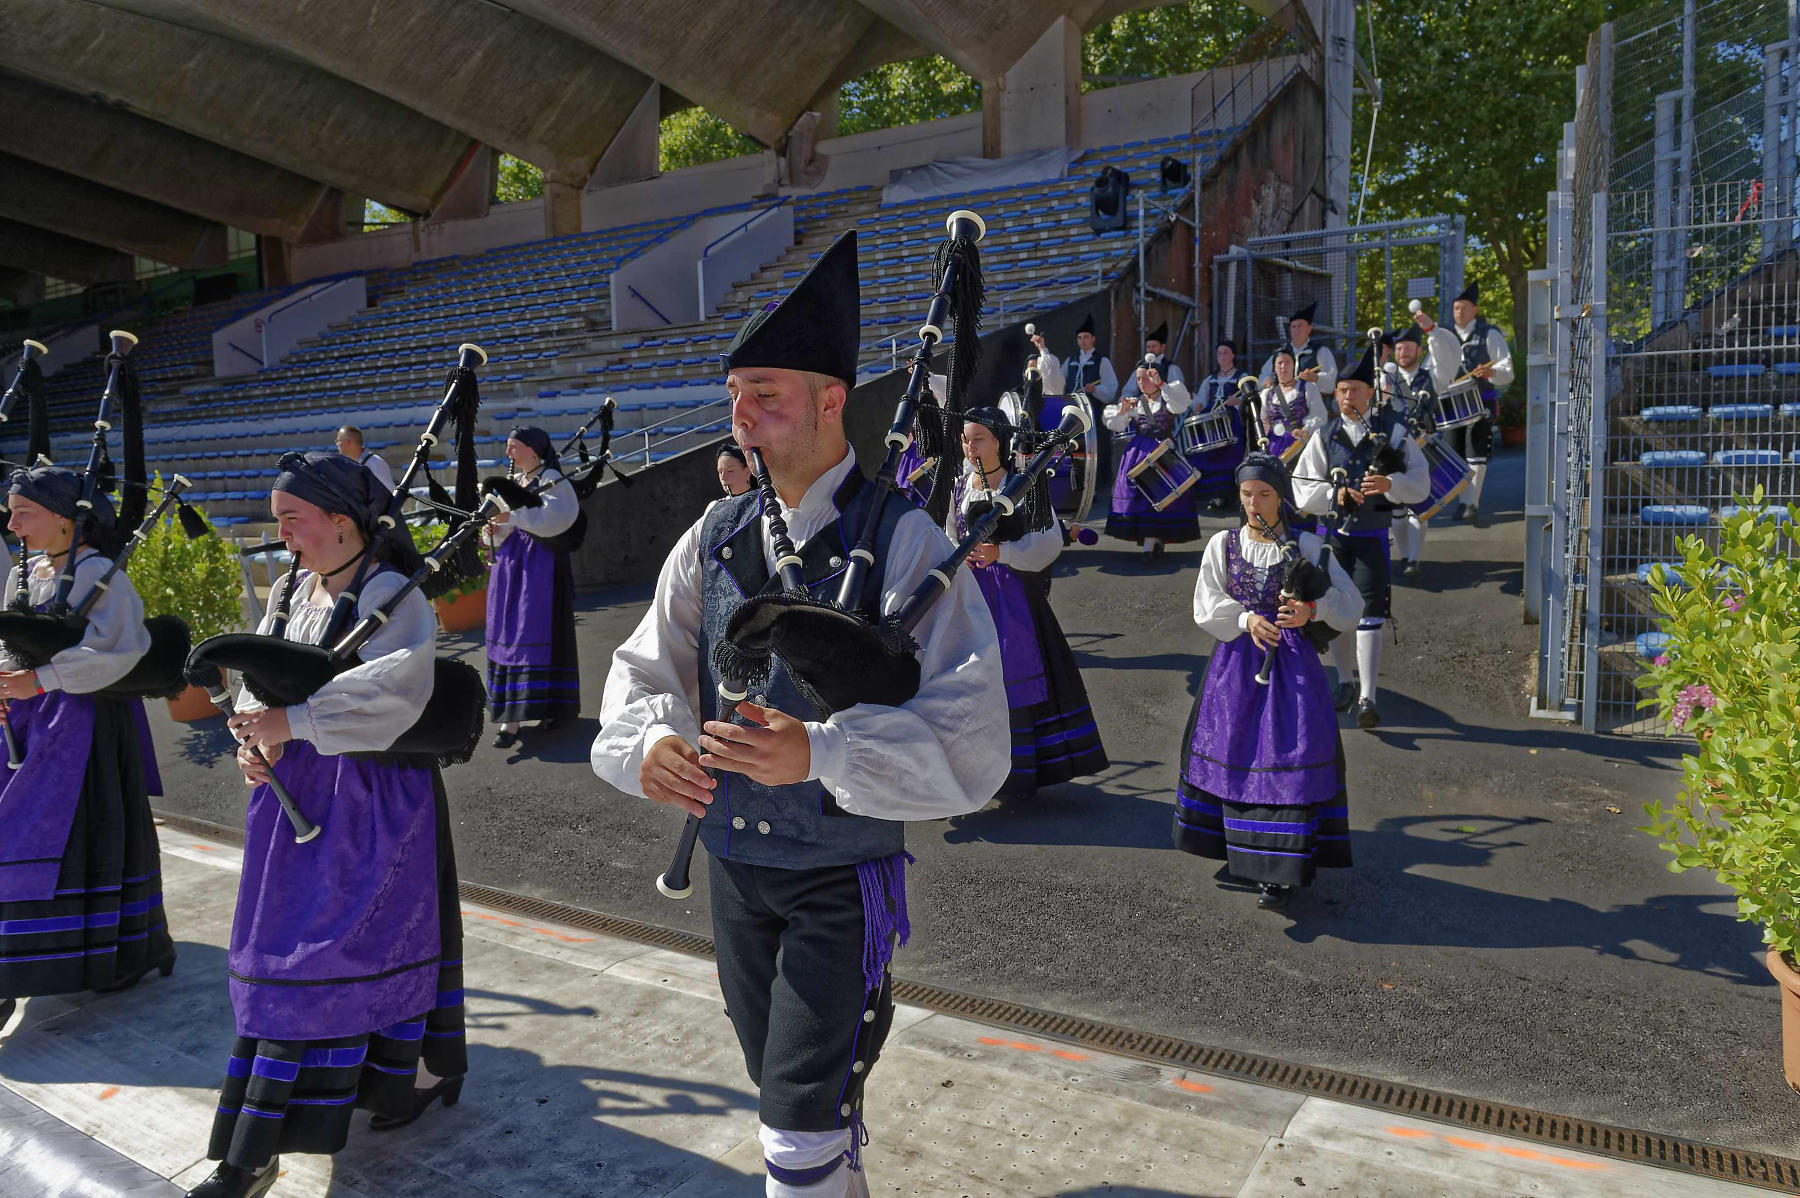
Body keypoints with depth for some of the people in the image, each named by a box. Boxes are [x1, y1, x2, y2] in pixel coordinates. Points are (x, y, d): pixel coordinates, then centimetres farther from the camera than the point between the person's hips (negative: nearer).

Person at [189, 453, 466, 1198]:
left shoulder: (389, 595, -14)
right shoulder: (290, 590, 10)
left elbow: (391, 690, -28)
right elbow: (258, 674, 9)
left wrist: (291, 724, -27)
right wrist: (256, 738, -10)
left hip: (369, 795, -8)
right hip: (294, 792, 8)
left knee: (348, 942, -3)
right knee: (281, 946, 15)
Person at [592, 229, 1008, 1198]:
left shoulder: (902, 541, -18)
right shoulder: (715, 537, 0)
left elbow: (971, 738, -23)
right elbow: (644, 668, 5)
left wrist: (819, 752, -35)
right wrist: (648, 739, -18)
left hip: (843, 878, -6)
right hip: (733, 861, 6)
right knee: (789, 1097, 24)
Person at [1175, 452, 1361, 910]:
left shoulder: (1306, 545, 0)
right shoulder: (1223, 544, 5)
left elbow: (1349, 601, -3)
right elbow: (1206, 606, -2)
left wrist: (1311, 610, -22)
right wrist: (1246, 620, -18)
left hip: (1290, 661, -2)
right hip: (1237, 661, 3)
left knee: (1287, 753, -9)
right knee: (1232, 749, 10)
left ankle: (1279, 870, -4)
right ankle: (1238, 848, 30)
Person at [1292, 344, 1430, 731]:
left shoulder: (1392, 432, 3)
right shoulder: (1324, 436, 6)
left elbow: (1421, 482, -2)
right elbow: (1302, 487, 0)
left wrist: (1390, 484, -22)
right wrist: (1334, 495, -18)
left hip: (1372, 536, -3)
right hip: (1332, 535, 3)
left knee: (1369, 614, -10)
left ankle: (1367, 699, -9)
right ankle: (1344, 683, 31)